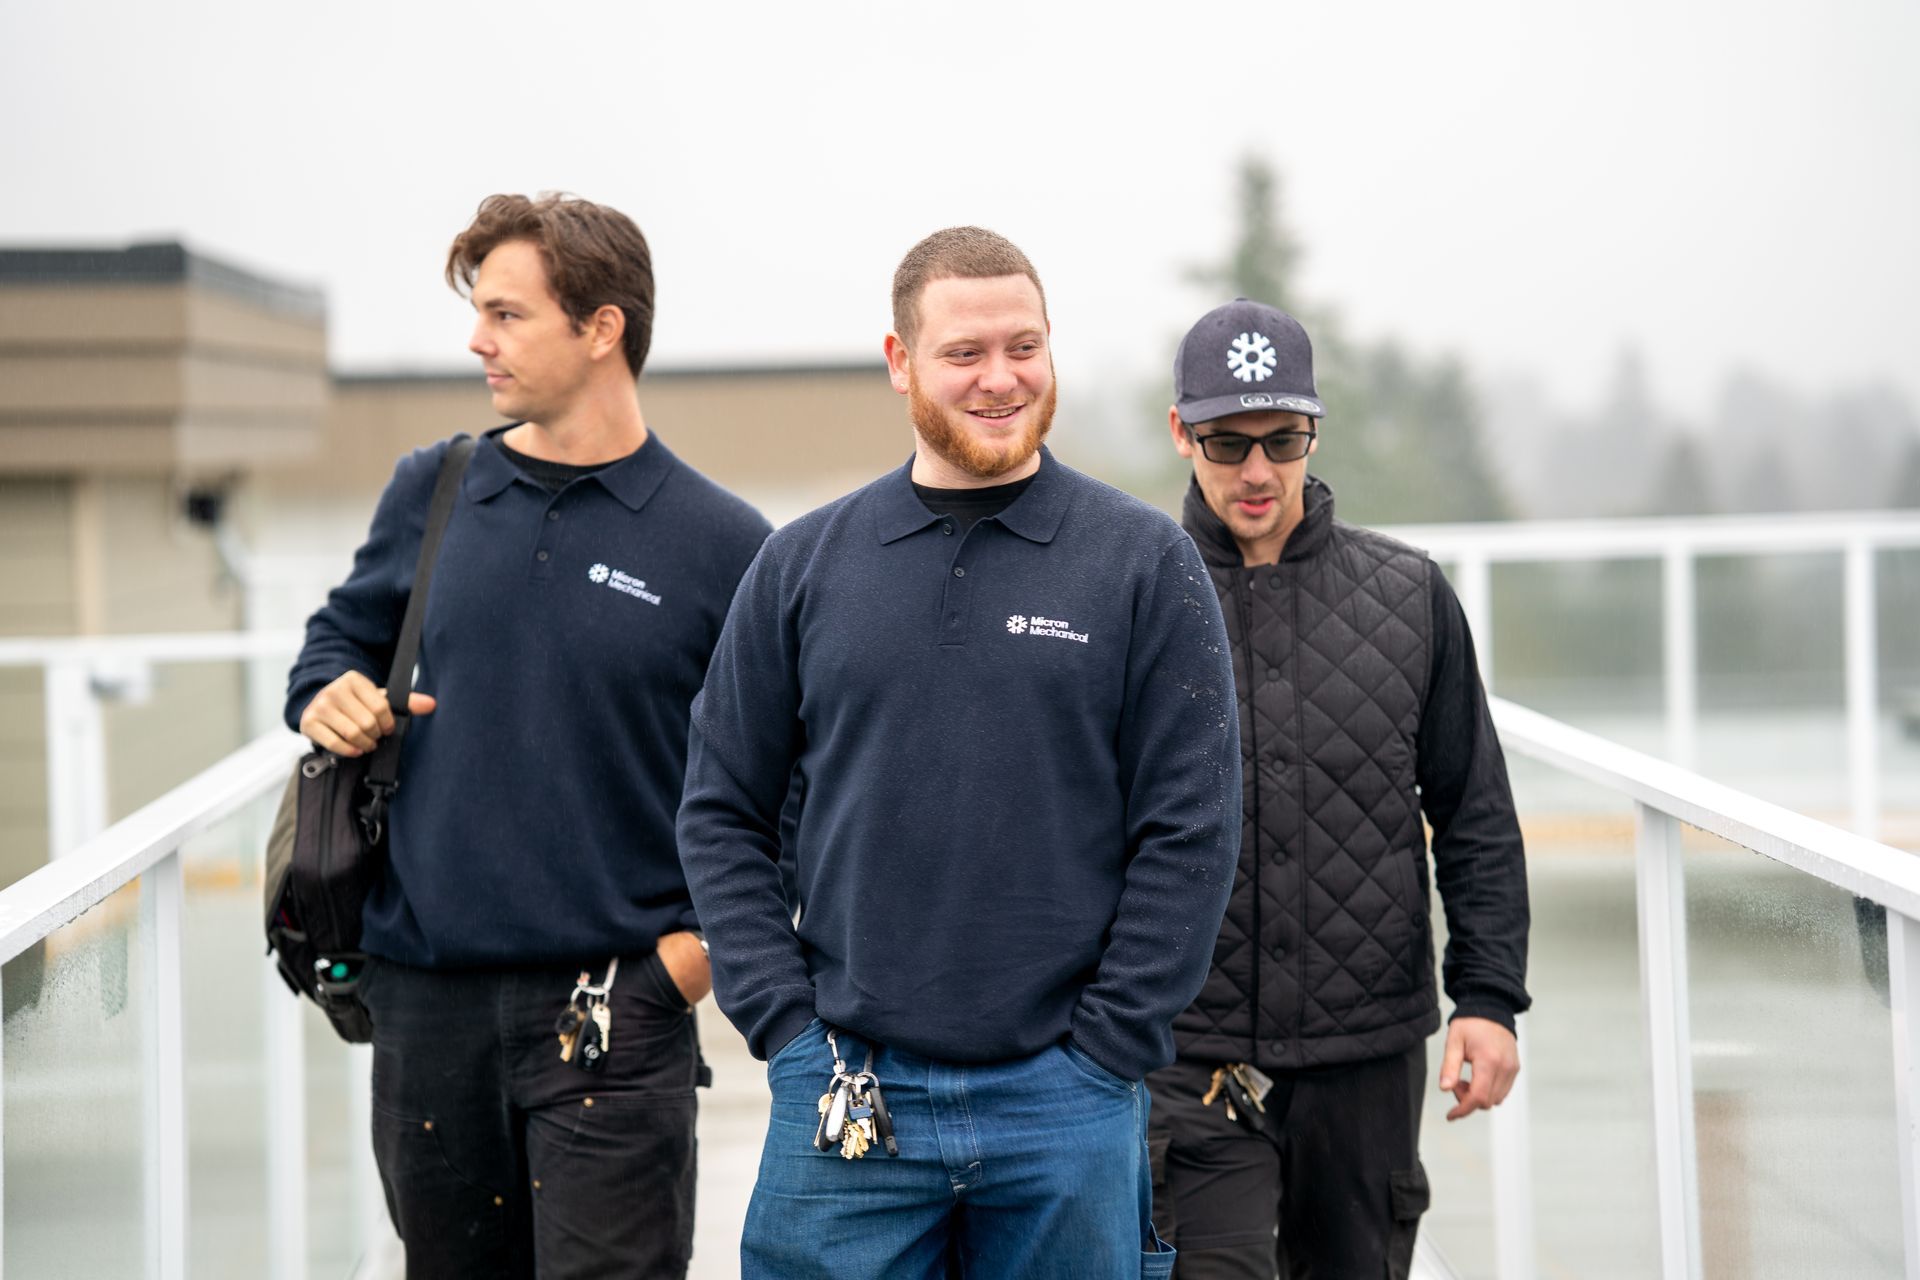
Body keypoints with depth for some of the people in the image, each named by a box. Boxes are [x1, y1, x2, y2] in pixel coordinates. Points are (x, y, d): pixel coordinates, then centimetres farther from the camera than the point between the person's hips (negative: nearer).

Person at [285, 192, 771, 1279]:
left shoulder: (724, 545, -3)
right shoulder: (432, 494, 8)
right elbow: (346, 631, 24)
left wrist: (697, 950, -9)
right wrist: (329, 697, 1)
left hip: (615, 1013, -4)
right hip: (426, 996, 4)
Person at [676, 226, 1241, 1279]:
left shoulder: (1145, 563, 1)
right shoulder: (802, 567, 7)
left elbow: (1191, 831, -2)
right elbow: (721, 812, 8)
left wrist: (1101, 1049, -7)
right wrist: (786, 1023, -1)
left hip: (1066, 1106, -1)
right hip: (845, 1095, 1)